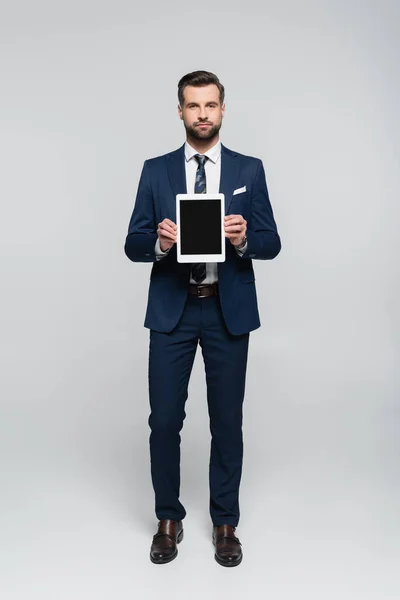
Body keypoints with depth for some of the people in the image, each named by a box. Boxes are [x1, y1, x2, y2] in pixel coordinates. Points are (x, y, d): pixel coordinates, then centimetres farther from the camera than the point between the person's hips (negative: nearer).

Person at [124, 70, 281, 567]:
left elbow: (271, 243, 2)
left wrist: (244, 238, -20)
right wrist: (159, 241, -20)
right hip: (171, 310, 1)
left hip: (229, 310, 0)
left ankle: (225, 523, 27)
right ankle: (168, 520, 26)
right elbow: (134, 245, 2)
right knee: (164, 419, 4)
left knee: (227, 421, 8)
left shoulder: (249, 169, 5)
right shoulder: (155, 170, 6)